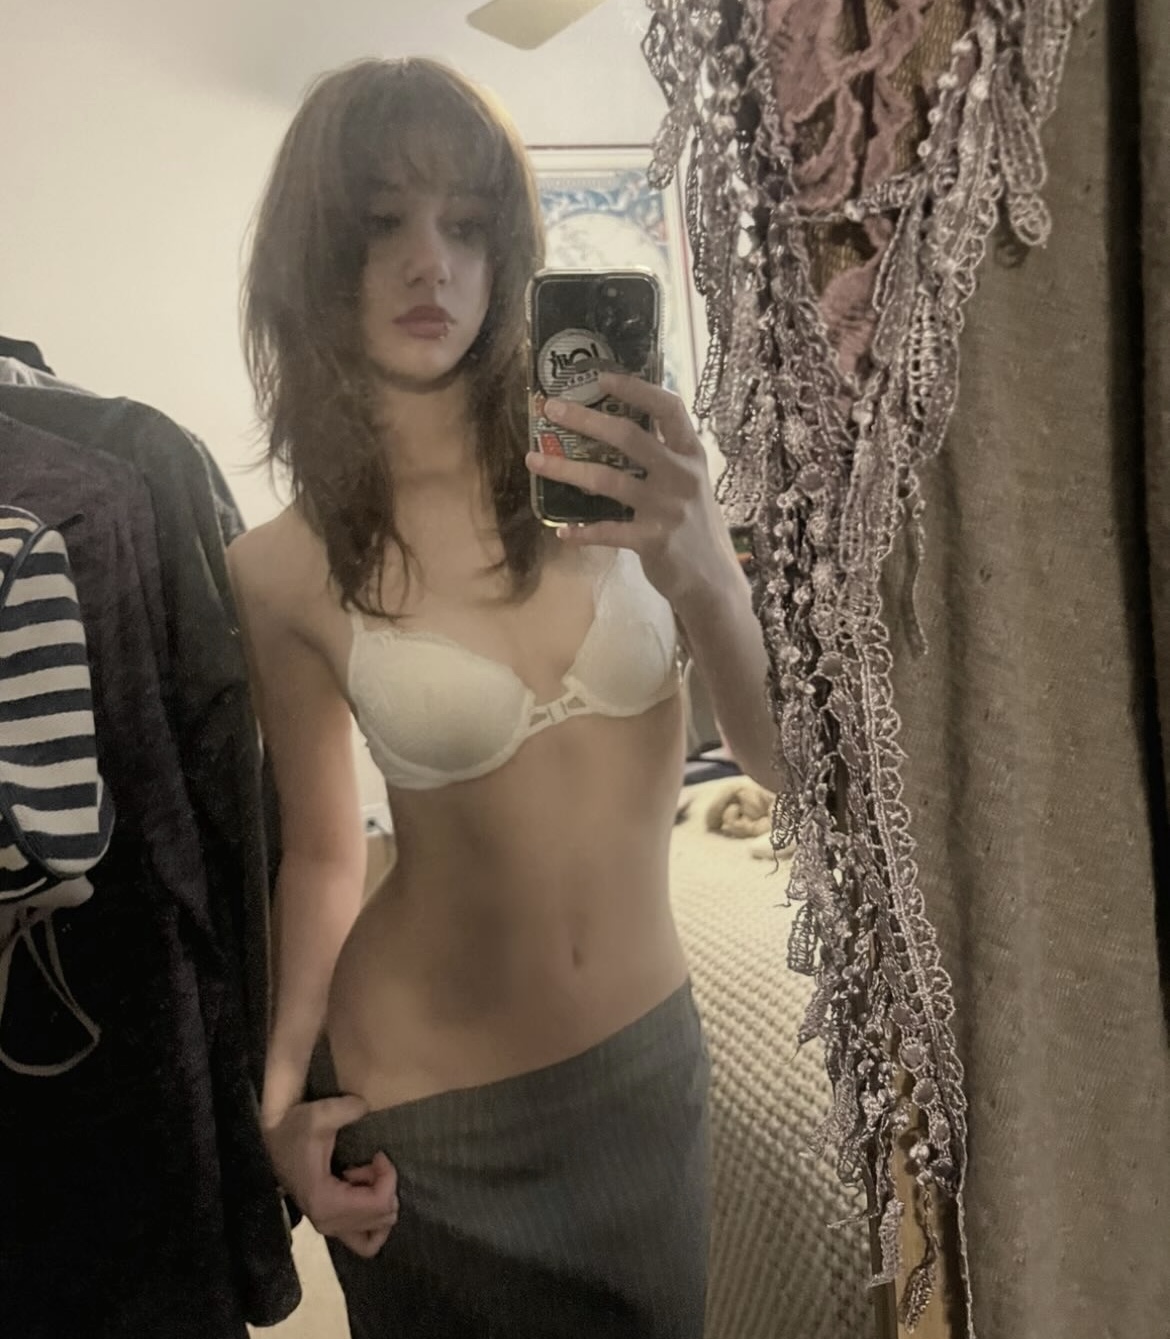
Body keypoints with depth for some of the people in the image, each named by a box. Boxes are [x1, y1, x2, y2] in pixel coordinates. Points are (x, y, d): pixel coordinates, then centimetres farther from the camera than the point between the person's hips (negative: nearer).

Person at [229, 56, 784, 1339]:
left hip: (650, 1059, 2)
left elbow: (785, 761, -11)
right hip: (419, 1107, -1)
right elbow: (322, 853, 1)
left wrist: (704, 577, -28)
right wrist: (286, 1088, -8)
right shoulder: (284, 570, -11)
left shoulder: (619, 465, -11)